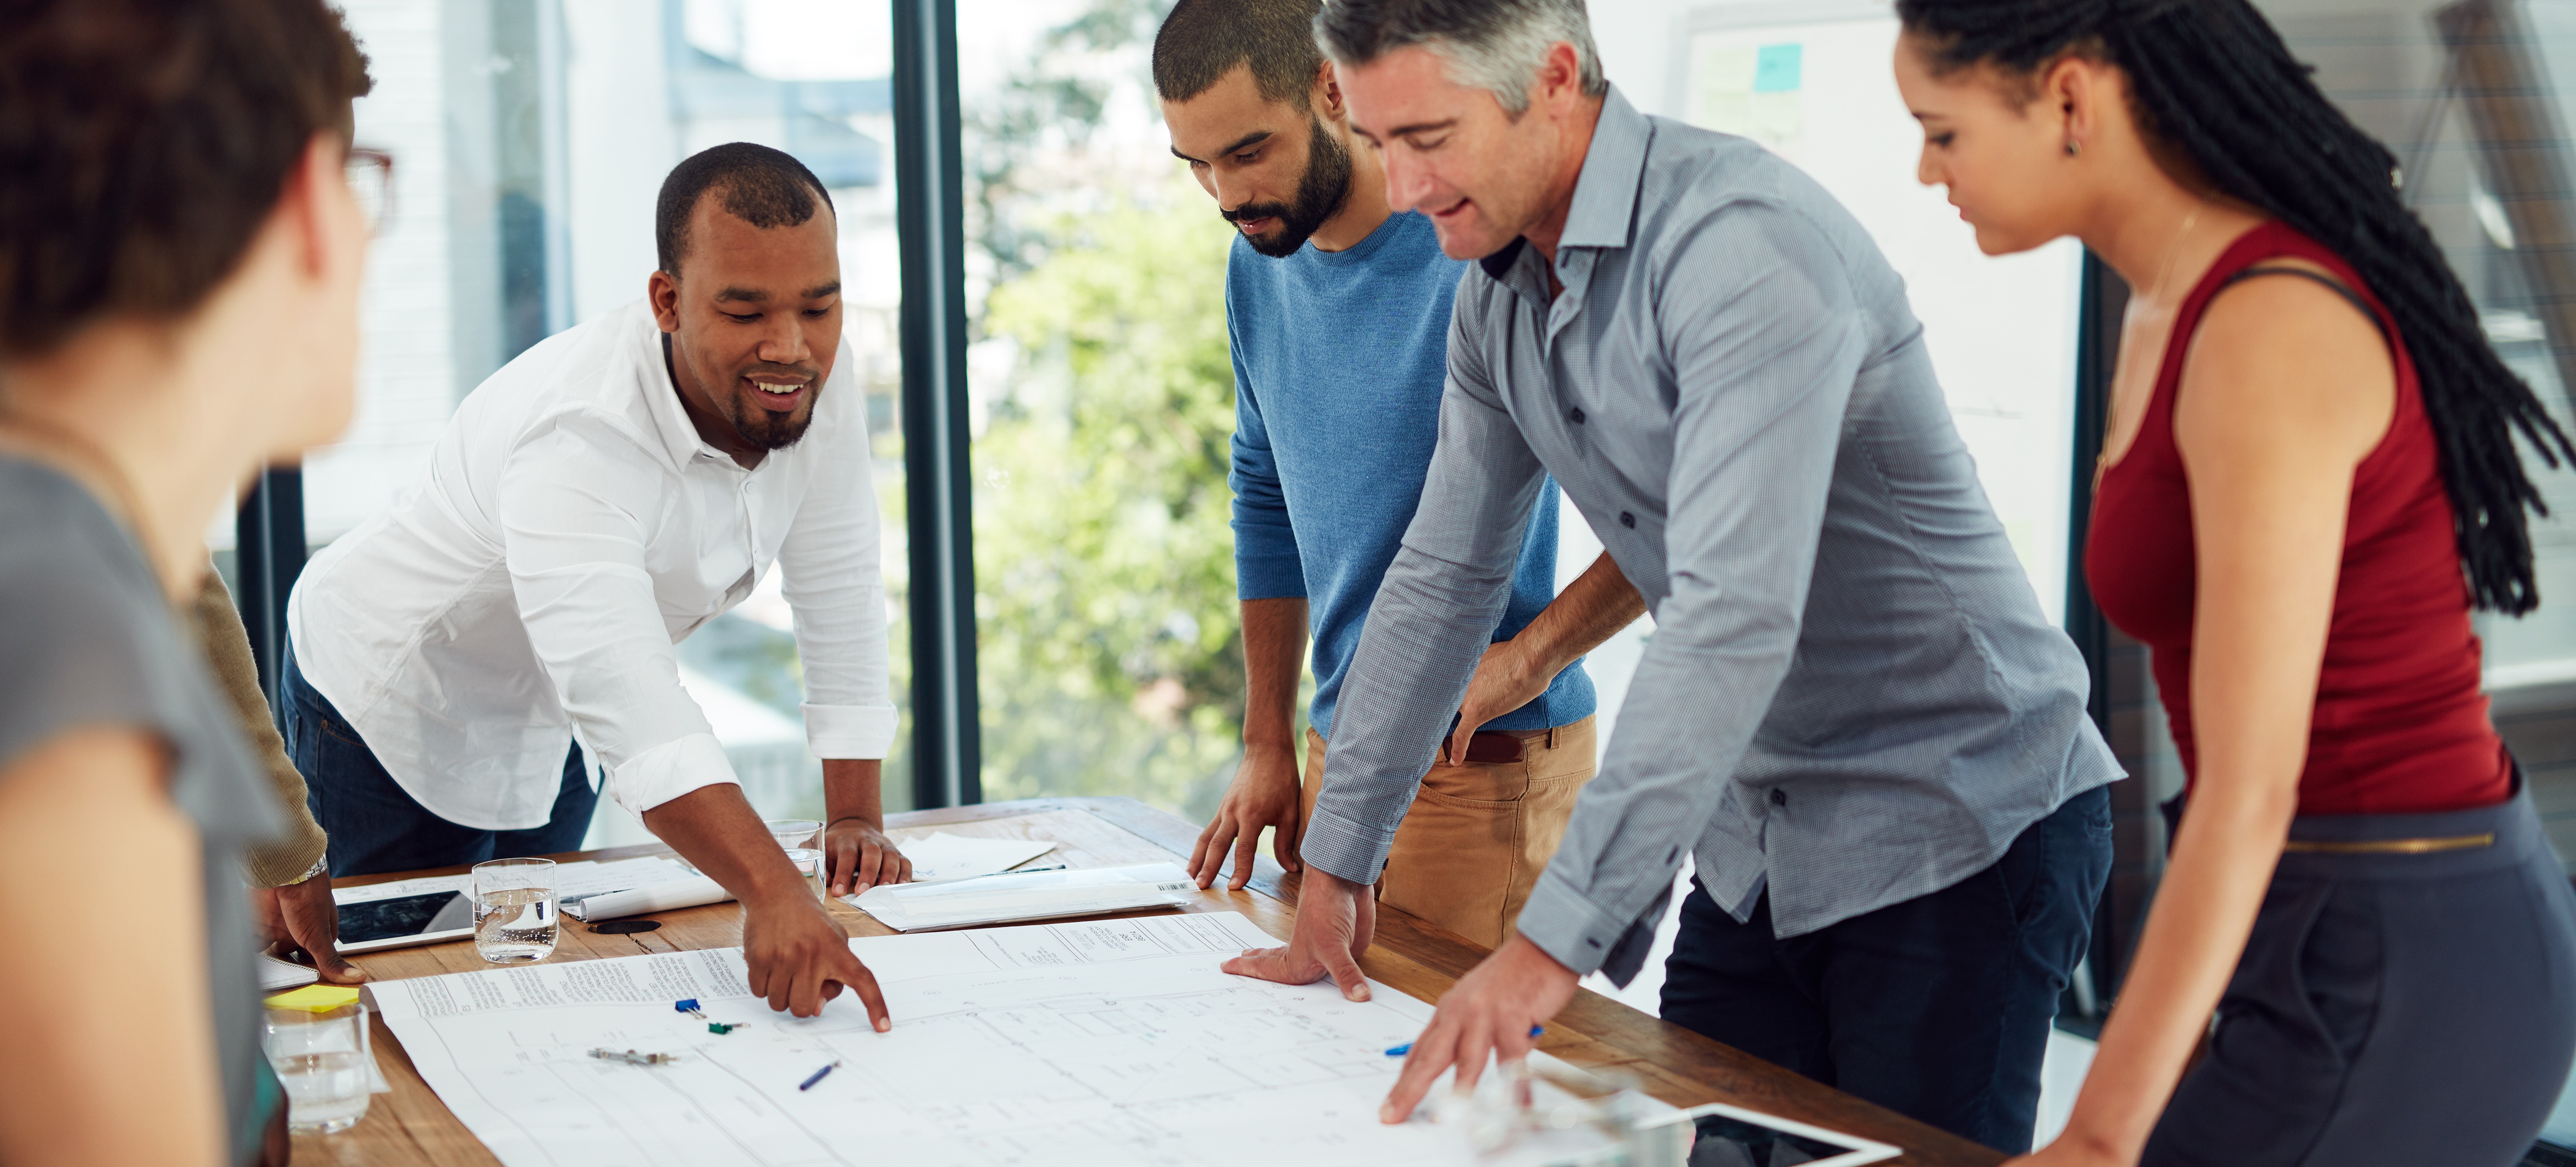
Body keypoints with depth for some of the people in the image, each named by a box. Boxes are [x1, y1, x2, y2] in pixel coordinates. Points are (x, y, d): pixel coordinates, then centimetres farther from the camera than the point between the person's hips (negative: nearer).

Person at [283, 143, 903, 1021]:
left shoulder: (818, 378, -21)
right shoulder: (575, 443, -42)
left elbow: (839, 594, -10)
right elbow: (628, 702, -53)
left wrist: (858, 817, -13)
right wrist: (773, 894, -65)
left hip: (547, 721, 7)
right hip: (396, 711, -6)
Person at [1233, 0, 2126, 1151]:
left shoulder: (1743, 243, -25)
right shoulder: (1500, 288, 4)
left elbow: (1736, 619, -34)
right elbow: (1441, 575, 12)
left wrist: (1552, 941, -37)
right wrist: (1332, 864, 11)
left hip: (1960, 828, -8)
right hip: (1759, 845, 8)